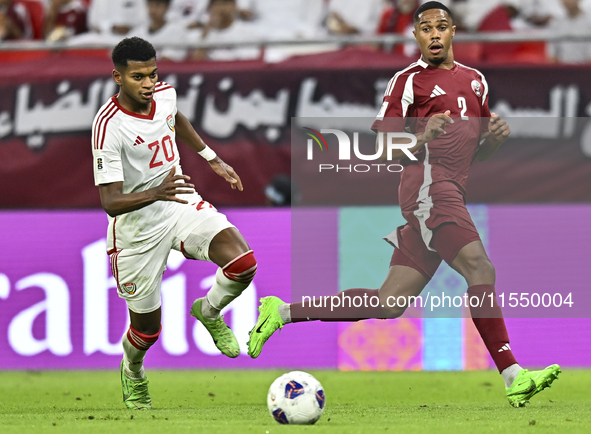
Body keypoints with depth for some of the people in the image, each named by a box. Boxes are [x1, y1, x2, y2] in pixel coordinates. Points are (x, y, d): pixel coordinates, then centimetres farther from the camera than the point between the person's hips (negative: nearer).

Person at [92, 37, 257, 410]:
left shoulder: (165, 93, -7)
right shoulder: (109, 127, -27)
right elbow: (110, 202, -31)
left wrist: (213, 160, 23)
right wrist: (157, 193, -46)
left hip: (181, 203, 5)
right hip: (137, 227, -4)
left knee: (243, 263, -22)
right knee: (148, 328, 9)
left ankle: (209, 312, 11)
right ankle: (133, 372, 46)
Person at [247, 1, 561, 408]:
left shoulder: (475, 80, 23)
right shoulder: (409, 80, 2)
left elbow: (477, 151, 30)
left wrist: (495, 136, 6)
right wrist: (423, 138, -20)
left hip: (452, 192, 7)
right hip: (428, 181, -7)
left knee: (389, 302, 3)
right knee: (480, 269, -24)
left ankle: (283, 311, 13)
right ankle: (513, 376, -30)